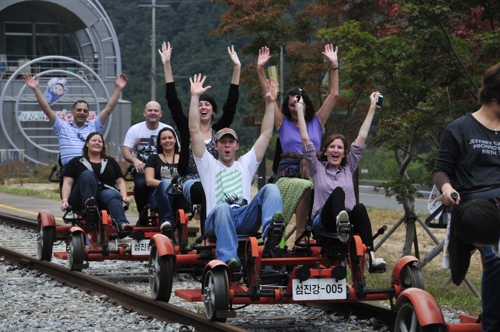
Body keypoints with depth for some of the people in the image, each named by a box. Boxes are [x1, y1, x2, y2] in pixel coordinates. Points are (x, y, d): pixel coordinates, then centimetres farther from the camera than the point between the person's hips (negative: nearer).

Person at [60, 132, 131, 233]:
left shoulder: (110, 162, 27)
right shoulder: (76, 162, 21)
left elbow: (120, 181, 19)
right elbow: (67, 183, 10)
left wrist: (124, 197, -1)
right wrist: (65, 200, -7)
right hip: (83, 198, -1)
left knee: (111, 195, -38)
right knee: (88, 174, -31)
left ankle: (122, 224, -68)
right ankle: (89, 205, -53)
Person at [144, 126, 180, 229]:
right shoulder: (153, 159, 19)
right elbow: (149, 181, 5)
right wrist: (170, 184, -12)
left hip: (179, 199, 1)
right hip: (159, 197, -1)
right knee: (165, 183, -36)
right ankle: (167, 220, -41)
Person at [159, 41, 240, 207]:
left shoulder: (220, 130, 12)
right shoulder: (187, 129, 10)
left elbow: (231, 103, 7)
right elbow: (173, 101, 5)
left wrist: (237, 68, 3)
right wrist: (166, 66, 1)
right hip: (192, 182, -1)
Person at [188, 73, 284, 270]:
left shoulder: (245, 164, 30)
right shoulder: (208, 165, 23)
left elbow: (266, 134, 26)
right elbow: (194, 131, 13)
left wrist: (270, 102, 20)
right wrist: (195, 97, 8)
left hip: (246, 218, 3)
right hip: (217, 218, -2)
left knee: (271, 188, -24)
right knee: (223, 207, -40)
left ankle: (270, 231, -54)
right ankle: (228, 259, -59)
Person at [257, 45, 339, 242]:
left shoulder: (317, 122, 17)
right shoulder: (283, 123, 15)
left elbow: (333, 95, 14)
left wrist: (334, 66, 9)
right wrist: (261, 69, 1)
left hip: (314, 173, 1)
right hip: (289, 175, -1)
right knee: (306, 188, -33)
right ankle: (300, 243, -28)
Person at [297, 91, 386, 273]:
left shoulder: (349, 168, 23)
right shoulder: (317, 168, 18)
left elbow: (361, 138, 20)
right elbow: (305, 139, 12)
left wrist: (372, 107, 18)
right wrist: (300, 110, 14)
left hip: (349, 220, 2)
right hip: (323, 222, -2)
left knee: (360, 208, -36)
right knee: (338, 191, -33)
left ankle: (371, 257, -57)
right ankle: (340, 222, -70)